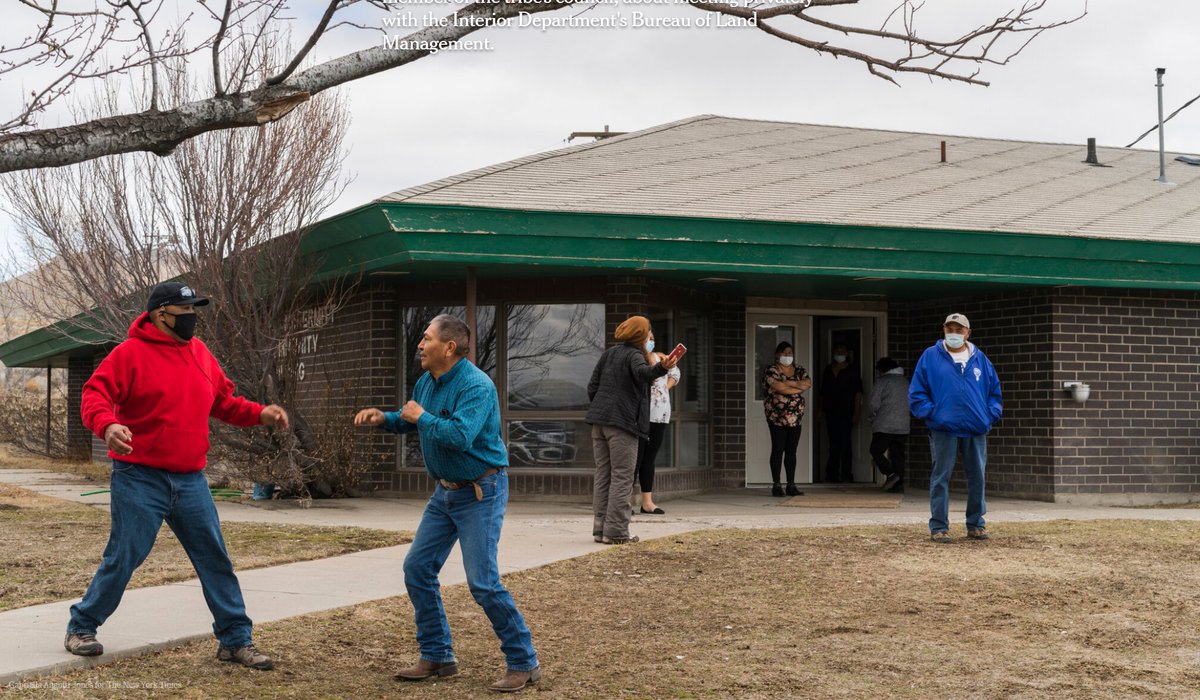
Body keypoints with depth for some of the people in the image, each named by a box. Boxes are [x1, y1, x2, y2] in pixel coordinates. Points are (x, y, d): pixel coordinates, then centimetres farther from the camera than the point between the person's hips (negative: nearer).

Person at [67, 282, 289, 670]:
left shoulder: (199, 352, 10)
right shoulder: (130, 353, -9)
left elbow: (225, 402, 19)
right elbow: (94, 394, -15)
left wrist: (259, 413, 3)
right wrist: (107, 424, -35)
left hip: (191, 480, 6)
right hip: (140, 478, -6)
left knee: (215, 558, 4)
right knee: (123, 557, -2)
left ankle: (235, 639, 11)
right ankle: (81, 627, 18)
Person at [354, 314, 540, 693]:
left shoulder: (476, 386, -22)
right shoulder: (427, 382, 6)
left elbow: (460, 436, -35)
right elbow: (409, 421, 24)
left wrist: (422, 417, -21)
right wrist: (383, 418, 4)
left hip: (480, 492, -9)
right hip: (445, 491, 9)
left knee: (483, 582, -11)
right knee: (417, 568, 8)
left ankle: (523, 664, 1)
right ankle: (437, 657, 19)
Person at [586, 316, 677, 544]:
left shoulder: (609, 353, 16)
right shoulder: (634, 355, -7)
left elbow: (592, 386, 17)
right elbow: (642, 372, -31)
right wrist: (661, 367, -49)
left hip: (599, 421, 7)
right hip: (622, 423, -7)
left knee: (603, 474, 10)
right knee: (622, 477, -4)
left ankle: (600, 528, 9)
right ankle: (615, 531, -7)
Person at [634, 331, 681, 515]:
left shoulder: (660, 357, 14)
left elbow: (674, 372, 27)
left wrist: (666, 387, 10)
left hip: (660, 415, 6)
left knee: (650, 459, 10)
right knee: (636, 458, -8)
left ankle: (647, 502, 13)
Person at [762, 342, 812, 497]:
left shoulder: (799, 370, 12)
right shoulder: (771, 371, -5)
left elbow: (808, 383, -4)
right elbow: (780, 388, -19)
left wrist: (789, 383, -15)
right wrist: (800, 388, -8)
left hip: (795, 417, 5)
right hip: (777, 416, -5)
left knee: (791, 450, 5)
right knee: (778, 449, -4)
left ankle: (791, 486, 8)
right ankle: (776, 485, -1)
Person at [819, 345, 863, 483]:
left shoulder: (852, 371, 0)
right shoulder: (828, 370, 14)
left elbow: (858, 393, -3)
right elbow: (823, 392, 19)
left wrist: (856, 413, -9)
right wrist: (822, 410, 13)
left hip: (846, 412, -4)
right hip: (831, 412, 4)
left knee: (844, 442, -8)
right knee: (834, 444, 6)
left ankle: (846, 473, -3)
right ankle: (833, 474, 10)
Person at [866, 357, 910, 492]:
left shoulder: (883, 381, -5)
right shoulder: (905, 382, 15)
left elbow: (873, 402, -9)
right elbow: (909, 404, 18)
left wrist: (871, 417, 7)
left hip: (884, 425, -6)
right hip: (902, 426, 6)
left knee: (876, 451, 3)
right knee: (897, 455, 9)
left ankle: (890, 474, -15)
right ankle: (898, 483, 4)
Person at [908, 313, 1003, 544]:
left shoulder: (980, 359, 10)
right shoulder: (930, 356, 1)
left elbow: (994, 389, 17)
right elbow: (916, 392, 1)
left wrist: (991, 414, 4)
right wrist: (930, 413, -9)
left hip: (976, 429, 3)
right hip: (943, 429, -3)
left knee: (977, 477, 9)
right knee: (941, 477, -2)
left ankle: (975, 524, 20)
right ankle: (938, 527, 3)